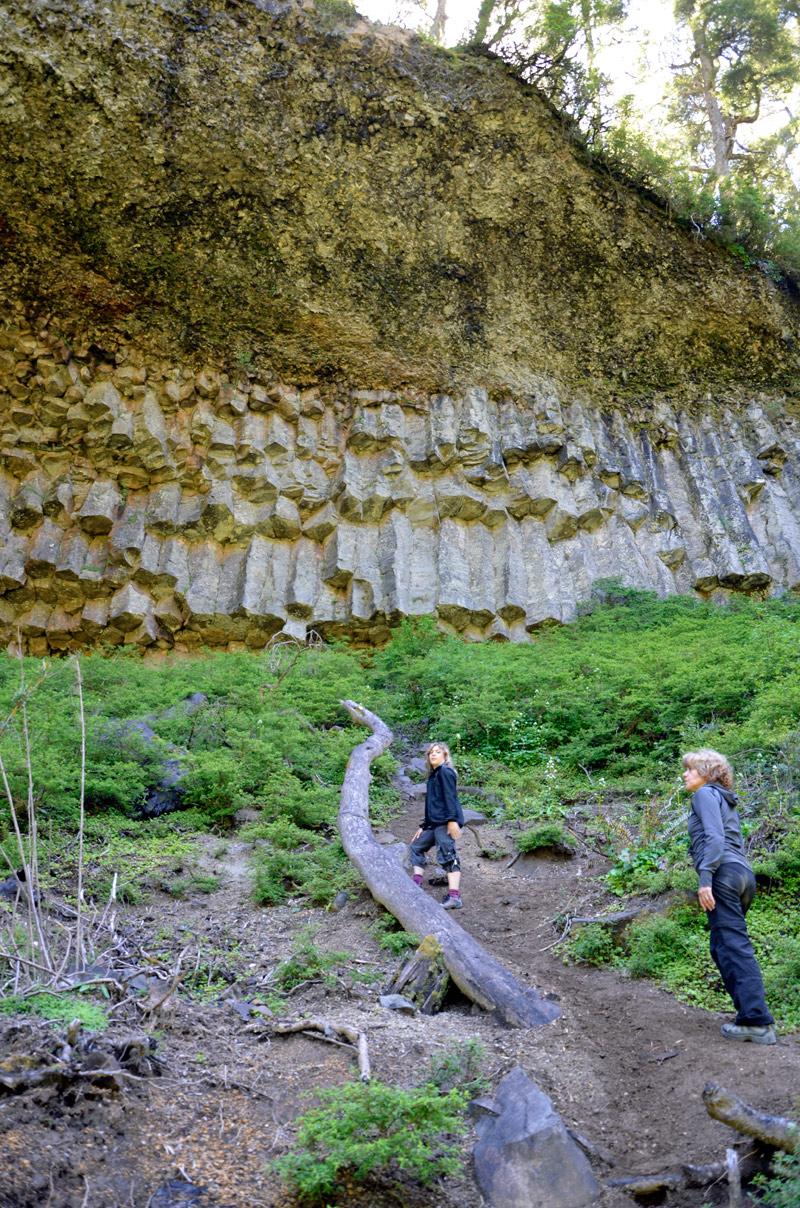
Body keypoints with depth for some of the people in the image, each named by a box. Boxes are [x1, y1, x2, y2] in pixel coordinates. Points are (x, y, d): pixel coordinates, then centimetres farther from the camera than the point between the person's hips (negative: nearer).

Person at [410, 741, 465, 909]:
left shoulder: (445, 772, -4)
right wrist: (423, 826, 26)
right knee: (417, 846, 16)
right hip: (434, 823, 10)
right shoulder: (433, 776, 23)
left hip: (445, 823, -10)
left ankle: (454, 897, -19)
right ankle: (416, 884, 13)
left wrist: (452, 820, -24)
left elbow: (450, 797, -15)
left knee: (447, 855, -15)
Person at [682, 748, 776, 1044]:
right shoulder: (727, 802, 27)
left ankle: (757, 1022, -13)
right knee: (721, 946, 13)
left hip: (723, 874, -9)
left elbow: (714, 837, -13)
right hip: (743, 874, 9)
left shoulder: (705, 794, 0)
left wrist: (705, 878, -19)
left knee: (733, 946, -10)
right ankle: (751, 1012, 11)